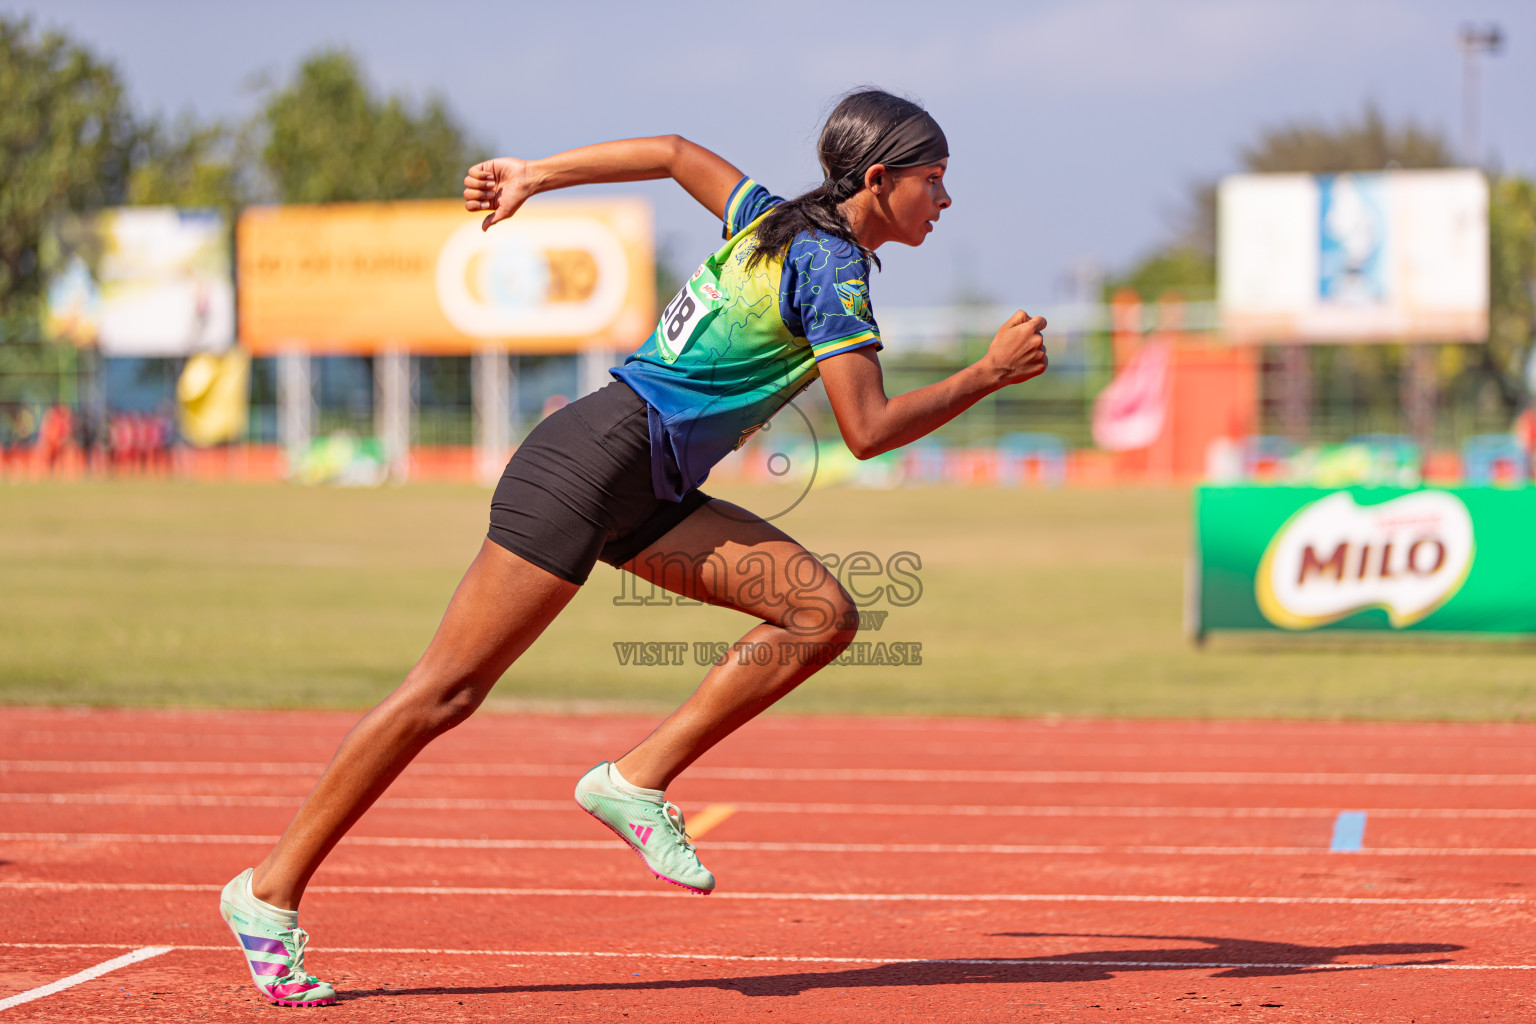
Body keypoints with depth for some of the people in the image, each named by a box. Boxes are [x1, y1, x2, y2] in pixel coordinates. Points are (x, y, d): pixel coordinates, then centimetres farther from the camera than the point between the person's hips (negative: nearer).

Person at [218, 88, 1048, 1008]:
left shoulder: (779, 221, 14)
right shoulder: (832, 267, -13)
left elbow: (676, 154, 26)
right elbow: (869, 430, -16)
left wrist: (534, 177, 30)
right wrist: (990, 375, -7)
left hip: (648, 497, 9)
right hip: (592, 459, -9)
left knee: (823, 614, -6)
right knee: (448, 691, -9)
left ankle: (638, 779, -3)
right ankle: (272, 891, -4)